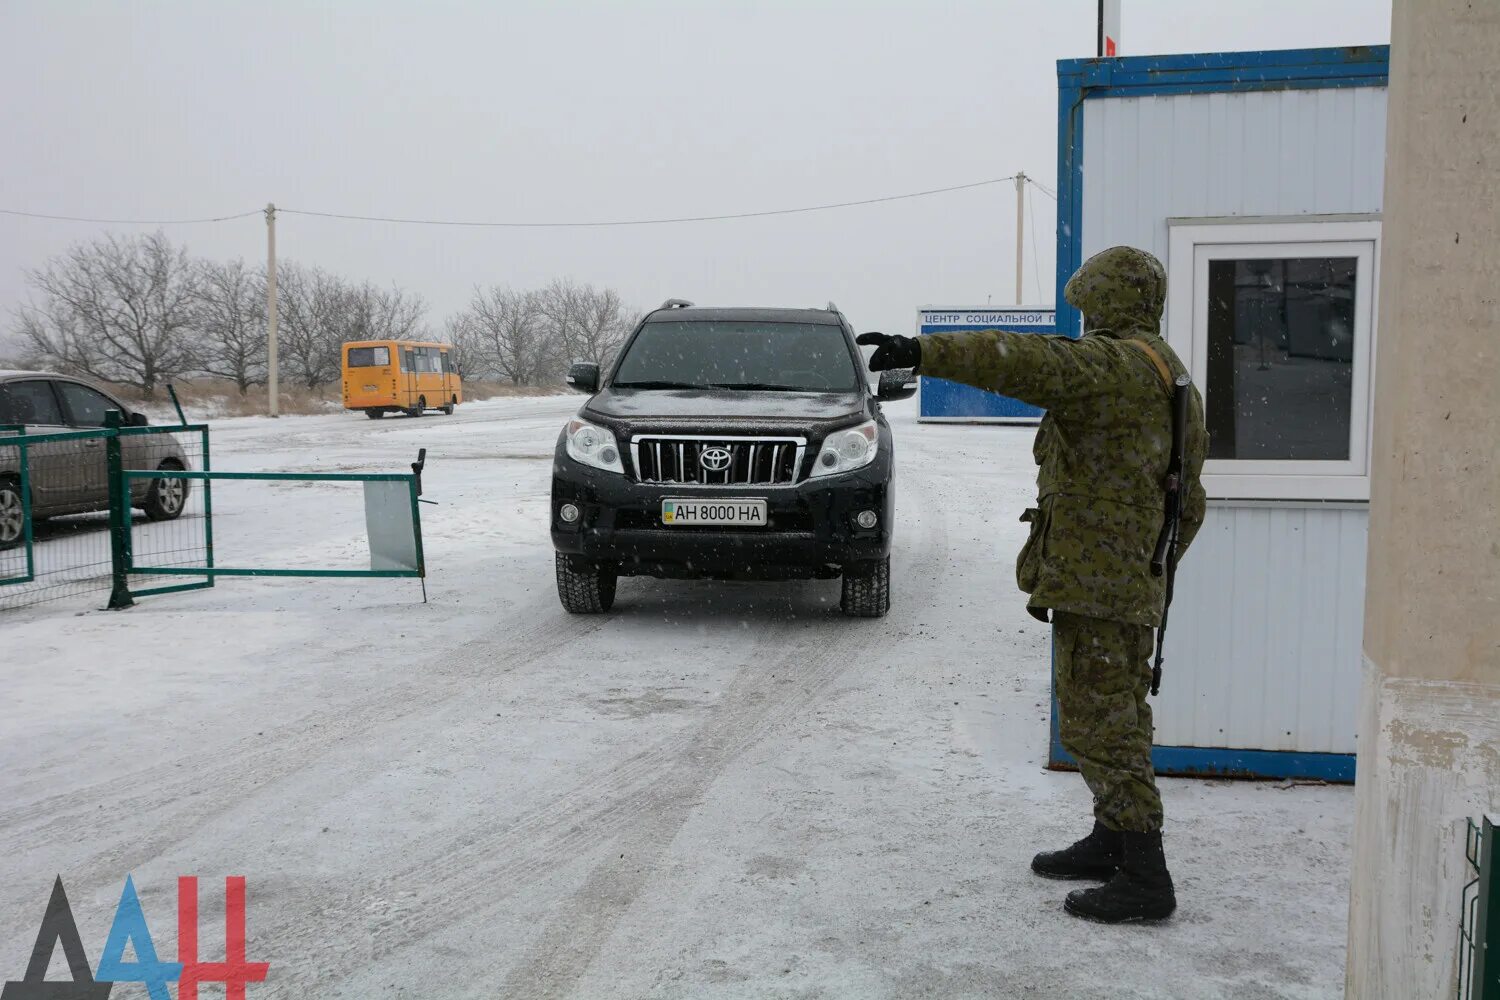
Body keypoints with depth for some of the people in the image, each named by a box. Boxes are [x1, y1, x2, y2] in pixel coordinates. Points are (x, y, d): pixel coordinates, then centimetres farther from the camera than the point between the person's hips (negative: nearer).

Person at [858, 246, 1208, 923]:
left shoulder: (1114, 364, -14)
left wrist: (923, 352, -38)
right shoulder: (1179, 385, 18)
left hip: (1093, 578, -10)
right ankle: (1111, 842, 32)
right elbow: (1189, 504, 23)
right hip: (1135, 583, 10)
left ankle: (1145, 879, 0)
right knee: (1116, 716, 19)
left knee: (1099, 723, -5)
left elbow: (1030, 362, -33)